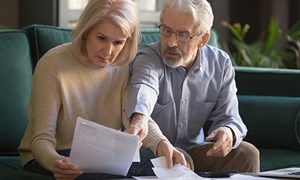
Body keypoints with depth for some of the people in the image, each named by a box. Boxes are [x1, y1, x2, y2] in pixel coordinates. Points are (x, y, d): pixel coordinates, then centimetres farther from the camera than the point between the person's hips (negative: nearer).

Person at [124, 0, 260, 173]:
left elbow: (227, 116, -2)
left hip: (195, 150, 4)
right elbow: (144, 87, -39)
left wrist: (228, 133, -28)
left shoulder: (220, 63, -2)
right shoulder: (149, 57, -15)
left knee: (247, 154, -17)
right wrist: (140, 118, -63)